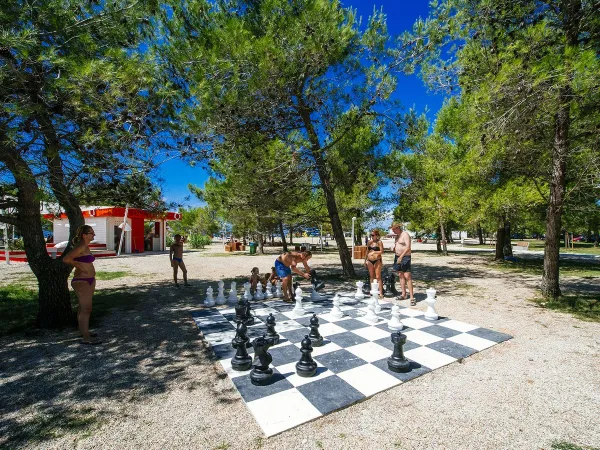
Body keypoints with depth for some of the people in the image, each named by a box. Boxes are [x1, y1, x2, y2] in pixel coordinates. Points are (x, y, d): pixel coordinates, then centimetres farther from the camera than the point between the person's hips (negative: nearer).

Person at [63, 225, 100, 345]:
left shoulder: (85, 246, 10)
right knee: (86, 309, -5)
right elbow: (66, 259, -28)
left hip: (89, 280, 10)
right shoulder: (81, 246, -18)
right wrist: (80, 267, -16)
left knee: (83, 308, 20)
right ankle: (86, 338, 2)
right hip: (82, 282, -10)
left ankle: (83, 331, 33)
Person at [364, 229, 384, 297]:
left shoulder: (379, 242, -5)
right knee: (371, 276, 11)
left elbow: (381, 251, -11)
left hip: (377, 261, -5)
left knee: (378, 277, -5)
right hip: (370, 261, 5)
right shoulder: (369, 242, 11)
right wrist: (365, 260, 17)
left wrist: (374, 252, -22)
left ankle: (381, 293, -1)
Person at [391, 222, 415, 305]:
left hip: (405, 257, -9)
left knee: (407, 276, -12)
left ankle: (412, 297, -10)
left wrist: (401, 256, -28)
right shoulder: (397, 236, 15)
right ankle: (403, 294, 19)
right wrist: (393, 249, 3)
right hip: (398, 257, 9)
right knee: (400, 276, 11)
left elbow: (408, 247, -22)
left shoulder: (405, 234, -12)